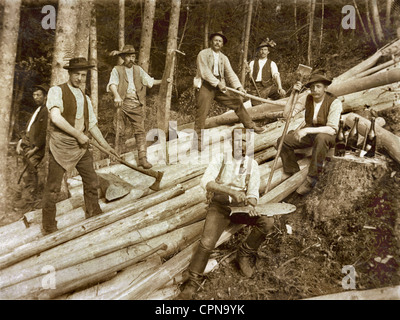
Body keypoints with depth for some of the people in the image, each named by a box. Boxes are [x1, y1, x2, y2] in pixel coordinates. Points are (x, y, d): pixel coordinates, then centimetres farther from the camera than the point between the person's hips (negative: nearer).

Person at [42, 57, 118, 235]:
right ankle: (49, 230, 13)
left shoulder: (86, 99, 15)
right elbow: (56, 118, -19)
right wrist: (78, 135, -14)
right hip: (61, 145, -6)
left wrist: (107, 147, 13)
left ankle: (94, 217, 29)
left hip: (81, 146, 6)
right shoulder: (57, 91, -5)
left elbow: (92, 125, 18)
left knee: (92, 182, 11)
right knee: (52, 188, 0)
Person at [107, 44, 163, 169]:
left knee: (140, 131, -5)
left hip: (137, 104, 3)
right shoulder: (117, 70, 5)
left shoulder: (138, 69, 19)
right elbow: (112, 84, -10)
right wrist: (117, 96, -28)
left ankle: (143, 158, -6)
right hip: (123, 103, -3)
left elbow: (149, 81, 19)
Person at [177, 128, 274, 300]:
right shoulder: (221, 158, -1)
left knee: (267, 221, -23)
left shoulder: (252, 164, 8)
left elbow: (253, 192, 3)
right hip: (219, 205, -3)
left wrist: (251, 205, -22)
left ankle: (244, 254, 0)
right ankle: (193, 282, -6)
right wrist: (231, 191, -30)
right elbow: (206, 181, -16)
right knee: (207, 242, -25)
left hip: (240, 205, 3)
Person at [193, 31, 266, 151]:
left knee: (237, 101, 0)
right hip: (205, 86, -5)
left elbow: (230, 73, 5)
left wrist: (238, 87, -11)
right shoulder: (203, 54, -1)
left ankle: (251, 126, 10)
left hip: (219, 87, 5)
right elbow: (204, 72, -13)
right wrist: (217, 83, -20)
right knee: (202, 113, -11)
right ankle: (198, 139, -3)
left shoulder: (224, 58, 15)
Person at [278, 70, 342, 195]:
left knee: (320, 138, -42)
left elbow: (332, 129, -25)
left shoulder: (334, 102, -17)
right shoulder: (307, 99, -2)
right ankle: (294, 175, -2)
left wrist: (307, 130, -34)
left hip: (327, 136, -5)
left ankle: (312, 178, -33)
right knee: (283, 141, -16)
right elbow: (287, 114, -8)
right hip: (309, 134, 5)